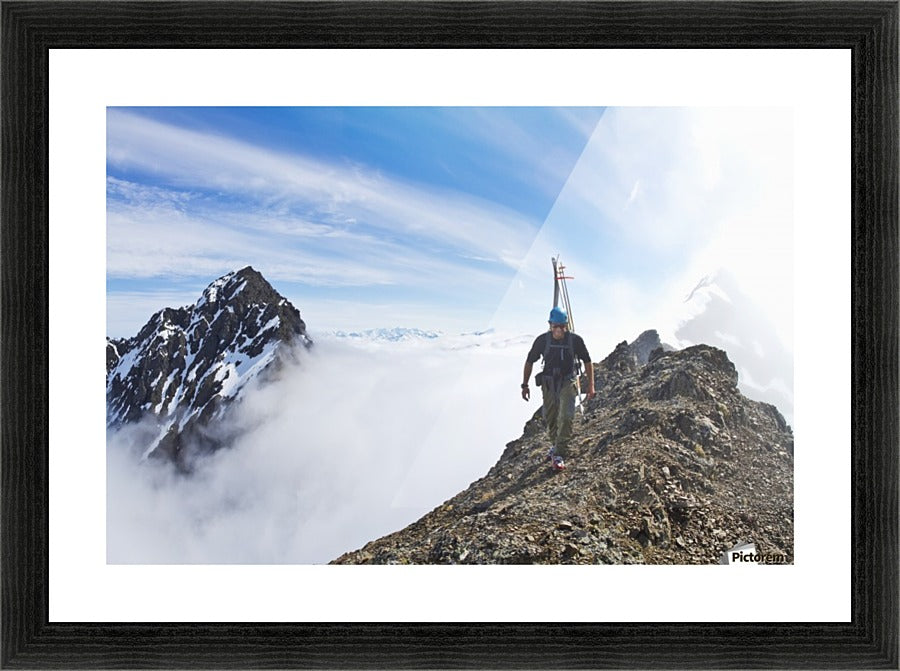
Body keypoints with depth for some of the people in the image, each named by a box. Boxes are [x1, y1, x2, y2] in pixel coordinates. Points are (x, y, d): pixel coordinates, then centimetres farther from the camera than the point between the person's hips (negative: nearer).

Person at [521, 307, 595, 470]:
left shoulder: (575, 340, -11)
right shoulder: (542, 340, -9)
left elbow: (587, 362, 2)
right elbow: (529, 361, 4)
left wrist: (591, 385, 0)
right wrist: (525, 385, 4)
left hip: (568, 382, -2)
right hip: (548, 382, 2)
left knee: (565, 417, -17)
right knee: (550, 418, 9)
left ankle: (559, 454, -14)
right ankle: (555, 444, 37)